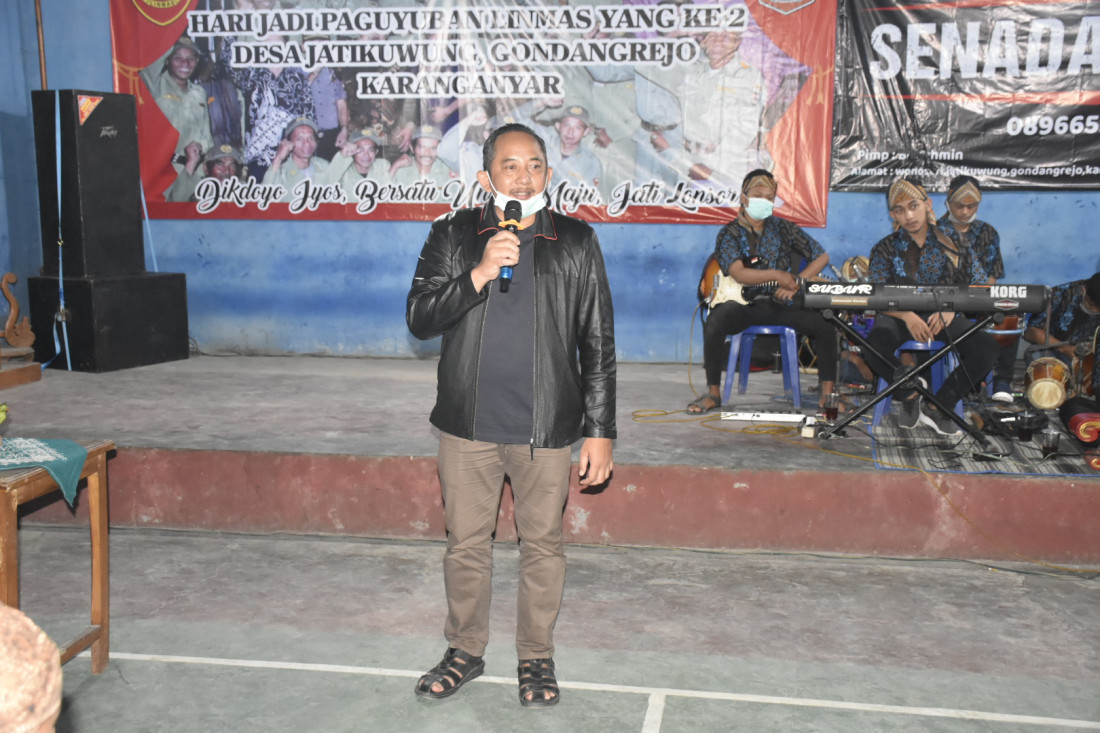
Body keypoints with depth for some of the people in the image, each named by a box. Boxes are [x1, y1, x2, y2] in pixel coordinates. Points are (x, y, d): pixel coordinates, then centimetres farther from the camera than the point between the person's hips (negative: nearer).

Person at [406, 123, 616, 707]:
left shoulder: (575, 243, 2)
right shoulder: (452, 237, 3)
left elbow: (599, 345, 2)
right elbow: (419, 318, -6)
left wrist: (600, 430, -2)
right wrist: (478, 276, -20)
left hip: (545, 428, -1)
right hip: (468, 423, 1)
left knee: (542, 543, 9)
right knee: (465, 542, 11)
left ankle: (537, 656, 27)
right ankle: (464, 649, 31)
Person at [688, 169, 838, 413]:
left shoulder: (785, 228, 8)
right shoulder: (729, 234, 0)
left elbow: (822, 256, 9)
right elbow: (738, 274, -16)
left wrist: (796, 282, -5)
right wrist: (778, 275, -25)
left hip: (780, 304, 3)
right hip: (744, 304, -2)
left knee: (826, 326, -22)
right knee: (715, 322, -35)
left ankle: (827, 394, -8)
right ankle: (713, 392, -18)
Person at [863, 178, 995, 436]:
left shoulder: (950, 243, 6)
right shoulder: (886, 249, 6)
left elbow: (981, 286, 3)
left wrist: (951, 308, -16)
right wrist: (907, 316, -23)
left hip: (944, 315, 1)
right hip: (899, 315, -1)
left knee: (986, 347, -26)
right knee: (874, 348, -34)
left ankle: (937, 407, -11)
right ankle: (911, 395, -3)